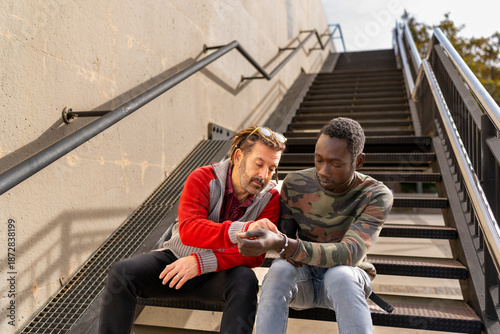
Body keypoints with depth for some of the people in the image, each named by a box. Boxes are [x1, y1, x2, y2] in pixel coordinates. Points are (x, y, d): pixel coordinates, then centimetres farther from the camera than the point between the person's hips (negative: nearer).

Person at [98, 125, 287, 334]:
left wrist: (201, 262, -33)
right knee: (121, 272, -20)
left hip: (220, 272, 0)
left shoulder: (270, 198, -13)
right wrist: (242, 230, -48)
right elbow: (188, 230, -32)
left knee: (245, 280, -33)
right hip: (177, 259, 1)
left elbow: (255, 255, -20)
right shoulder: (203, 178, -18)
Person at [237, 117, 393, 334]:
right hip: (302, 277, 2)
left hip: (348, 281, -1)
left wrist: (281, 243, -46)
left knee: (339, 275, -37)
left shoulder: (377, 196, -18)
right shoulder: (294, 183, -9)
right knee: (279, 270, -33)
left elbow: (350, 255, -32)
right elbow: (284, 234, 1)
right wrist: (290, 251, -26)